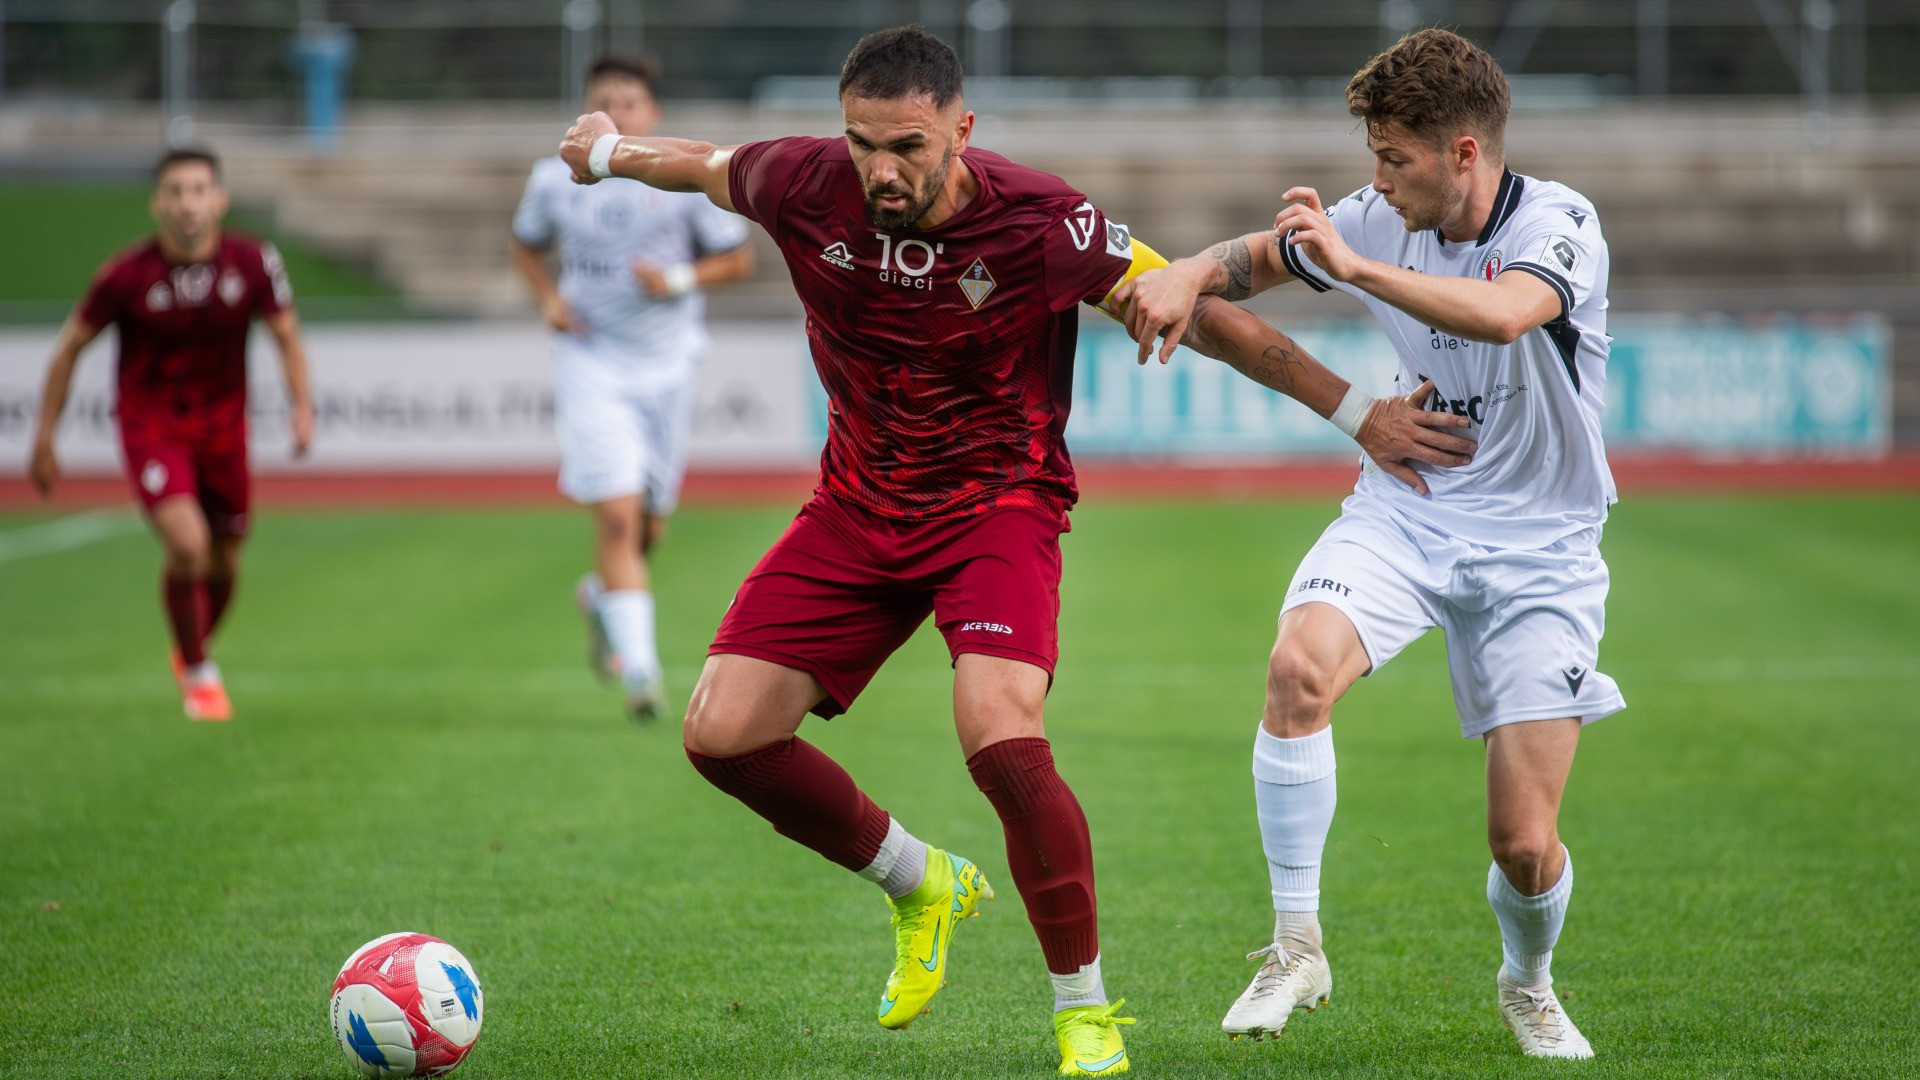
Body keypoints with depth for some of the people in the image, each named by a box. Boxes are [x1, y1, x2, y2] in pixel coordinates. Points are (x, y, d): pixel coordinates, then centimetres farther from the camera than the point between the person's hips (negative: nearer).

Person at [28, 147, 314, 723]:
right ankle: (197, 674, 1)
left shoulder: (253, 262, -12)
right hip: (151, 425, -3)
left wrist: (302, 405, -15)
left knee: (223, 564, 11)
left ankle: (194, 650, 43)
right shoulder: (127, 275, -17)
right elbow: (71, 346, -5)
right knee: (187, 545, -21)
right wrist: (44, 437, -3)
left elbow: (286, 334, 1)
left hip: (222, 425, 3)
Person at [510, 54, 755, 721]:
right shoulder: (555, 180, -1)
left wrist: (678, 278, -15)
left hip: (665, 365, 1)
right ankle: (640, 669, -15)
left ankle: (600, 597, 44)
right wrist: (548, 300, -2)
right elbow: (525, 244, 17)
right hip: (591, 365, -1)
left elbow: (738, 259, 3)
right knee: (617, 516, -15)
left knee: (649, 526, 10)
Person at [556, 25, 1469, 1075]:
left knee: (1001, 741, -28)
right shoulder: (807, 186, -13)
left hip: (999, 506, -4)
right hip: (857, 508, 5)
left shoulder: (1040, 223, -22)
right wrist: (612, 153, 29)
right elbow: (712, 166, 11)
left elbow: (1201, 314, -14)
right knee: (722, 733, -6)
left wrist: (1352, 408, -15)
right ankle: (920, 883, 21)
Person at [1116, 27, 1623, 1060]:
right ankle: (1296, 946, -14)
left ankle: (1528, 983, 29)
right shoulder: (1385, 217, -3)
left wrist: (1354, 267, -45)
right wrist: (1191, 273, -8)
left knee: (1524, 842, -7)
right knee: (1298, 666, -28)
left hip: (1537, 545, -3)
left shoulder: (1559, 223, -19)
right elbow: (1261, 254, 14)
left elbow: (1503, 313, -41)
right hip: (1405, 508, 3)